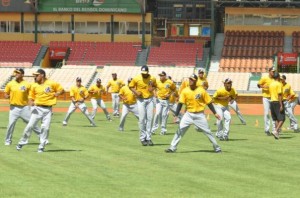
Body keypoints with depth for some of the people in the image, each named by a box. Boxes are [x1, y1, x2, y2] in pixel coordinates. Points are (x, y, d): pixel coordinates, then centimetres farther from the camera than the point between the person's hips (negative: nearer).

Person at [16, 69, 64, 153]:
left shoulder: (52, 83, -1)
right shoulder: (34, 86, 6)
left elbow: (61, 90, 6)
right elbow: (31, 97, 10)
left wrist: (57, 93, -14)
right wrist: (31, 102, -12)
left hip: (48, 109, -1)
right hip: (37, 108, 1)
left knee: (45, 127, -5)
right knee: (30, 125, -5)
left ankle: (41, 146, 6)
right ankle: (22, 142, 10)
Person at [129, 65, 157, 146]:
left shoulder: (152, 78, -4)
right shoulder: (136, 78, -9)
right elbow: (131, 86, 3)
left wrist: (152, 88, -9)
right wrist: (135, 92, -14)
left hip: (150, 100, 2)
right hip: (141, 100, -2)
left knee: (149, 118, 1)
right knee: (142, 119, -5)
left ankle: (148, 138, 7)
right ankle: (142, 138, 3)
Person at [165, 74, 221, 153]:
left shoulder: (201, 91, -7)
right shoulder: (185, 91, -4)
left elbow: (208, 102, -1)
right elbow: (180, 104, -5)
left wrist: (215, 113, -3)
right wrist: (176, 115, -12)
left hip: (200, 115, -1)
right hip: (189, 114, 1)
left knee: (207, 131, 3)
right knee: (180, 130, -8)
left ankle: (216, 147, 17)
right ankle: (173, 148, -4)